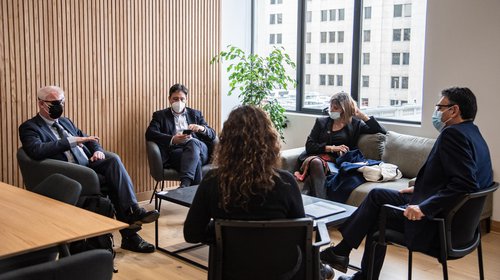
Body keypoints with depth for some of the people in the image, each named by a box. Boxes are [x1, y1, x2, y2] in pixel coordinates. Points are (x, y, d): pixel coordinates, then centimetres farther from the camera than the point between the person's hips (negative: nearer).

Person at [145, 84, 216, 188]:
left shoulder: (196, 114, 24)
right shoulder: (160, 115, 17)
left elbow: (212, 135, 15)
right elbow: (149, 134, -2)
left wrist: (202, 128, -11)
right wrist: (172, 140, -20)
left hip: (199, 149, 2)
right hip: (175, 151, -2)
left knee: (193, 142, -36)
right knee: (195, 158, -37)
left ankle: (185, 184, -50)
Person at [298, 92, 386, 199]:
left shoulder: (355, 125, 16)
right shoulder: (321, 122, 19)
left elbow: (382, 131, 7)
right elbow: (309, 146, 8)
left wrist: (362, 115, 3)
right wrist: (332, 148, -6)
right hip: (316, 157, 1)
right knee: (316, 162, -37)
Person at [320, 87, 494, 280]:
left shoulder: (453, 134, -20)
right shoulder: (473, 134, 10)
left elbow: (465, 184, -29)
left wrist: (424, 208, -28)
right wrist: (420, 188, 14)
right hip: (453, 216, 9)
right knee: (377, 195, 15)